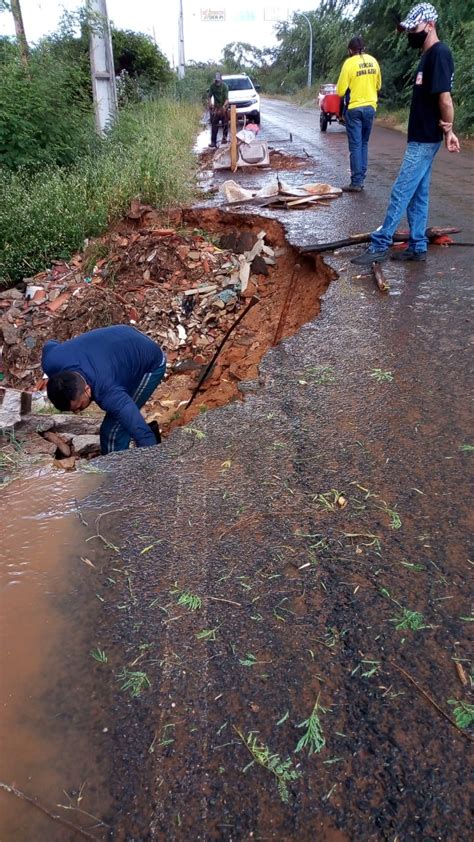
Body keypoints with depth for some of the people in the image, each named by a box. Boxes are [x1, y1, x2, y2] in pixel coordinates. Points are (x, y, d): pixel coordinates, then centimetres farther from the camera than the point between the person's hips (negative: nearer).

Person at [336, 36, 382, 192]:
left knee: (355, 145, -3)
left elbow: (340, 91, -9)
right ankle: (360, 179, 14)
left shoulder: (349, 63, -10)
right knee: (364, 144, 13)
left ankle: (356, 183, -5)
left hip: (354, 108, -5)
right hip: (370, 107, 5)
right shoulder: (373, 61, 6)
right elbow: (378, 85, 17)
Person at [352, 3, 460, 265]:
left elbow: (445, 99, -18)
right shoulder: (428, 55, 17)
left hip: (425, 139, -10)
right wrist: (446, 130, 4)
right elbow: (428, 99, 14)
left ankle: (380, 245, -4)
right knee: (418, 194, 11)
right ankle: (417, 247, 16)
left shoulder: (439, 54, -14)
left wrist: (448, 130, -8)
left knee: (401, 192, -8)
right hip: (420, 137, 10)